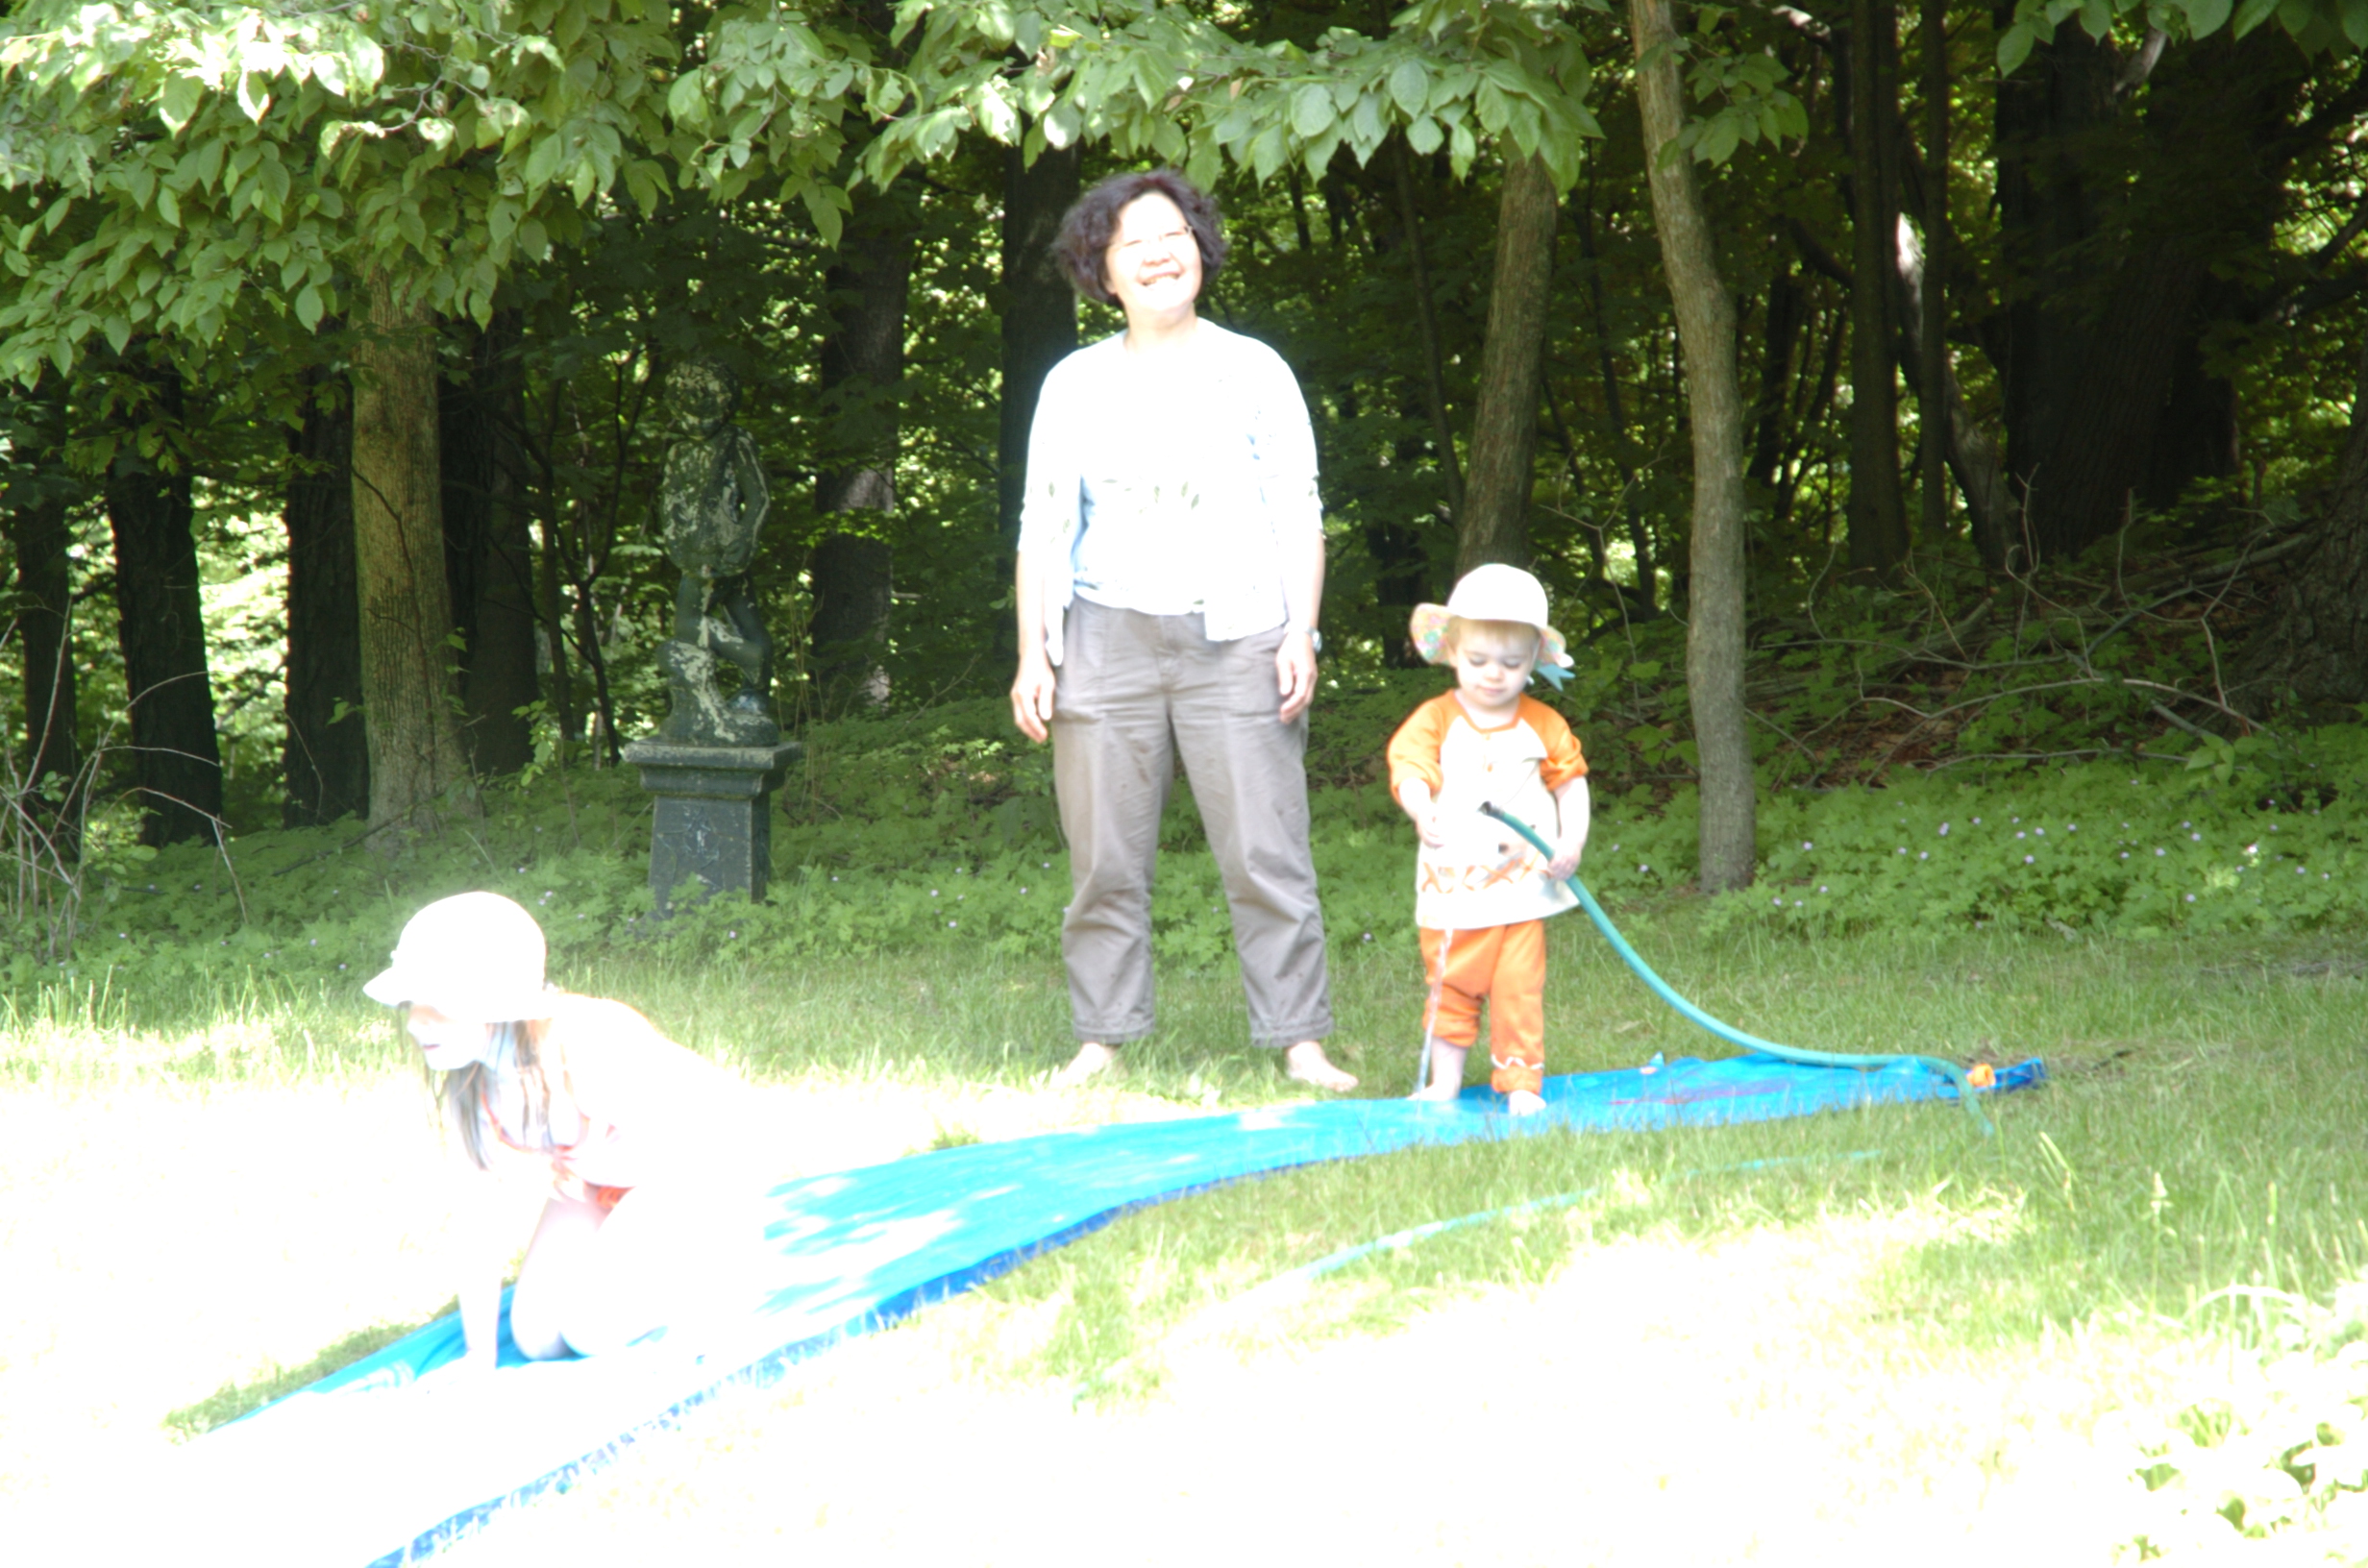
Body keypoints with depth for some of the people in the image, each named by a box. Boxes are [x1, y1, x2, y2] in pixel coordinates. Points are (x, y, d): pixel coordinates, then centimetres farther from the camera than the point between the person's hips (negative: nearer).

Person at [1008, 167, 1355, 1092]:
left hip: (1234, 642, -2)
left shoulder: (1252, 372, 9)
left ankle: (1300, 1043, -4)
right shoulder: (1075, 385, 12)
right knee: (1106, 859, 0)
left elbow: (1299, 517, 7)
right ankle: (1101, 1042, 7)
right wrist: (1033, 653, 3)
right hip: (1108, 637, 2)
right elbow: (1043, 528, 12)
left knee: (1266, 855, -6)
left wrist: (1301, 635, -3)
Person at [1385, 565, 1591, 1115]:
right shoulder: (1435, 721, -3)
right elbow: (1410, 770, -16)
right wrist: (1422, 810, -38)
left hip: (1522, 886, 0)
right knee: (1450, 987, 8)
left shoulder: (1542, 726, 4)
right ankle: (1444, 1081, 19)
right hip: (1453, 887, 0)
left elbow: (1571, 783, 10)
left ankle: (1522, 1083, 5)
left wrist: (1572, 844, -5)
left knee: (1519, 987, -3)